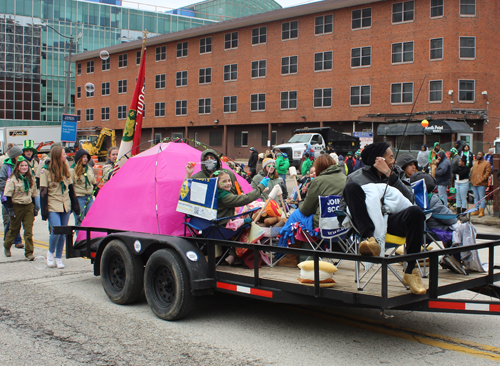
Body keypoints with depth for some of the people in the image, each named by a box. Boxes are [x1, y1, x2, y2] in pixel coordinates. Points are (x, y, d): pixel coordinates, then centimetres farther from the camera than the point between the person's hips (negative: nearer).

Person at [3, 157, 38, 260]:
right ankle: (7, 246, 38)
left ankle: (29, 253, -2)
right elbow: (8, 195, -7)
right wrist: (10, 209, -12)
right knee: (14, 229, 12)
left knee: (29, 231, -5)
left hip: (29, 206, 3)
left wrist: (35, 207, 13)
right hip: (17, 206, -3)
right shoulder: (12, 179, -7)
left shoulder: (31, 179, 8)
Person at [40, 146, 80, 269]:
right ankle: (50, 253, 10)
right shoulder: (46, 170, -6)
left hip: (65, 207, 5)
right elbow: (43, 191, -7)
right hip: (53, 207, -5)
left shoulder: (66, 170, 11)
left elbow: (71, 188, 15)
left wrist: (75, 205, 11)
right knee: (56, 230, -15)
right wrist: (44, 210, -11)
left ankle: (58, 258, 17)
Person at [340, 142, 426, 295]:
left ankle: (410, 270, -18)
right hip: (368, 222, -1)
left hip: (392, 220, 2)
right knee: (351, 186, -22)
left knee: (415, 212, -32)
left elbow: (410, 198, 4)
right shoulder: (357, 177, 13)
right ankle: (370, 239, -36)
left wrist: (389, 174, -1)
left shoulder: (396, 172, 22)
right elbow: (343, 206, 10)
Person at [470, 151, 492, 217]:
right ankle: (476, 210, 17)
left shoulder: (486, 163, -2)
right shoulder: (475, 163, 19)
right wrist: (471, 180, 9)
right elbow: (472, 172, 22)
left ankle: (482, 211, -3)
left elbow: (488, 172, -10)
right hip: (474, 183, 7)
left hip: (481, 184, -7)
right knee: (476, 197, 11)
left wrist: (482, 179, -15)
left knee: (482, 198, -6)